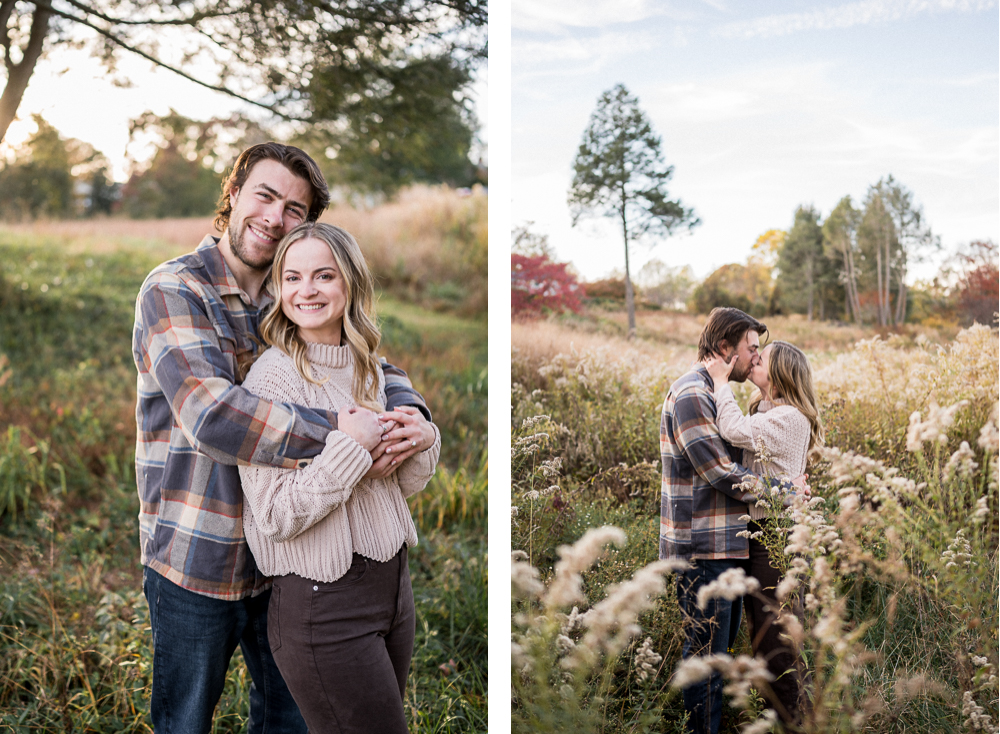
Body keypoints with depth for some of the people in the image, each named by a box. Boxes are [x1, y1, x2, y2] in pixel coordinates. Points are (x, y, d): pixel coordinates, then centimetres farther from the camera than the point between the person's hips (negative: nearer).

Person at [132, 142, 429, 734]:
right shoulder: (173, 291, -12)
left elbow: (377, 369, 9)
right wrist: (336, 431, -32)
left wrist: (410, 414, -16)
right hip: (196, 561, -5)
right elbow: (210, 414, -27)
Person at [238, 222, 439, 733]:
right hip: (323, 603, -7)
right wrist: (357, 443, -22)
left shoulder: (366, 367, 8)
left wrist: (422, 441, -6)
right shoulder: (273, 376, -14)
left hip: (392, 582, 7)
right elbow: (277, 517, -21)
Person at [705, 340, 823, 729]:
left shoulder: (790, 418, -16)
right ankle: (773, 709, 30)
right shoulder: (764, 410, 15)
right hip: (754, 528, 10)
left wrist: (721, 381, -20)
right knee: (759, 628, 17)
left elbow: (736, 431, -28)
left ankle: (792, 719, 9)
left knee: (777, 632, -3)